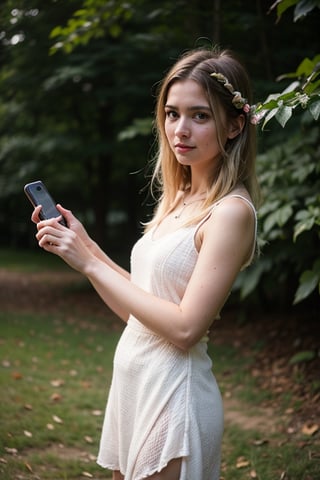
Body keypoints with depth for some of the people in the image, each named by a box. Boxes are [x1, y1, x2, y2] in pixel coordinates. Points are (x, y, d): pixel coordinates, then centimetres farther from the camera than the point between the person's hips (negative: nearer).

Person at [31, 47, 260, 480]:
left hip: (175, 391, -8)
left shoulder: (231, 212, -16)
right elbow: (140, 305, 10)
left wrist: (90, 263, -17)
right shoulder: (177, 200, 9)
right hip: (134, 381, 8)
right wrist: (81, 245, 2)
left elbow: (185, 328, -22)